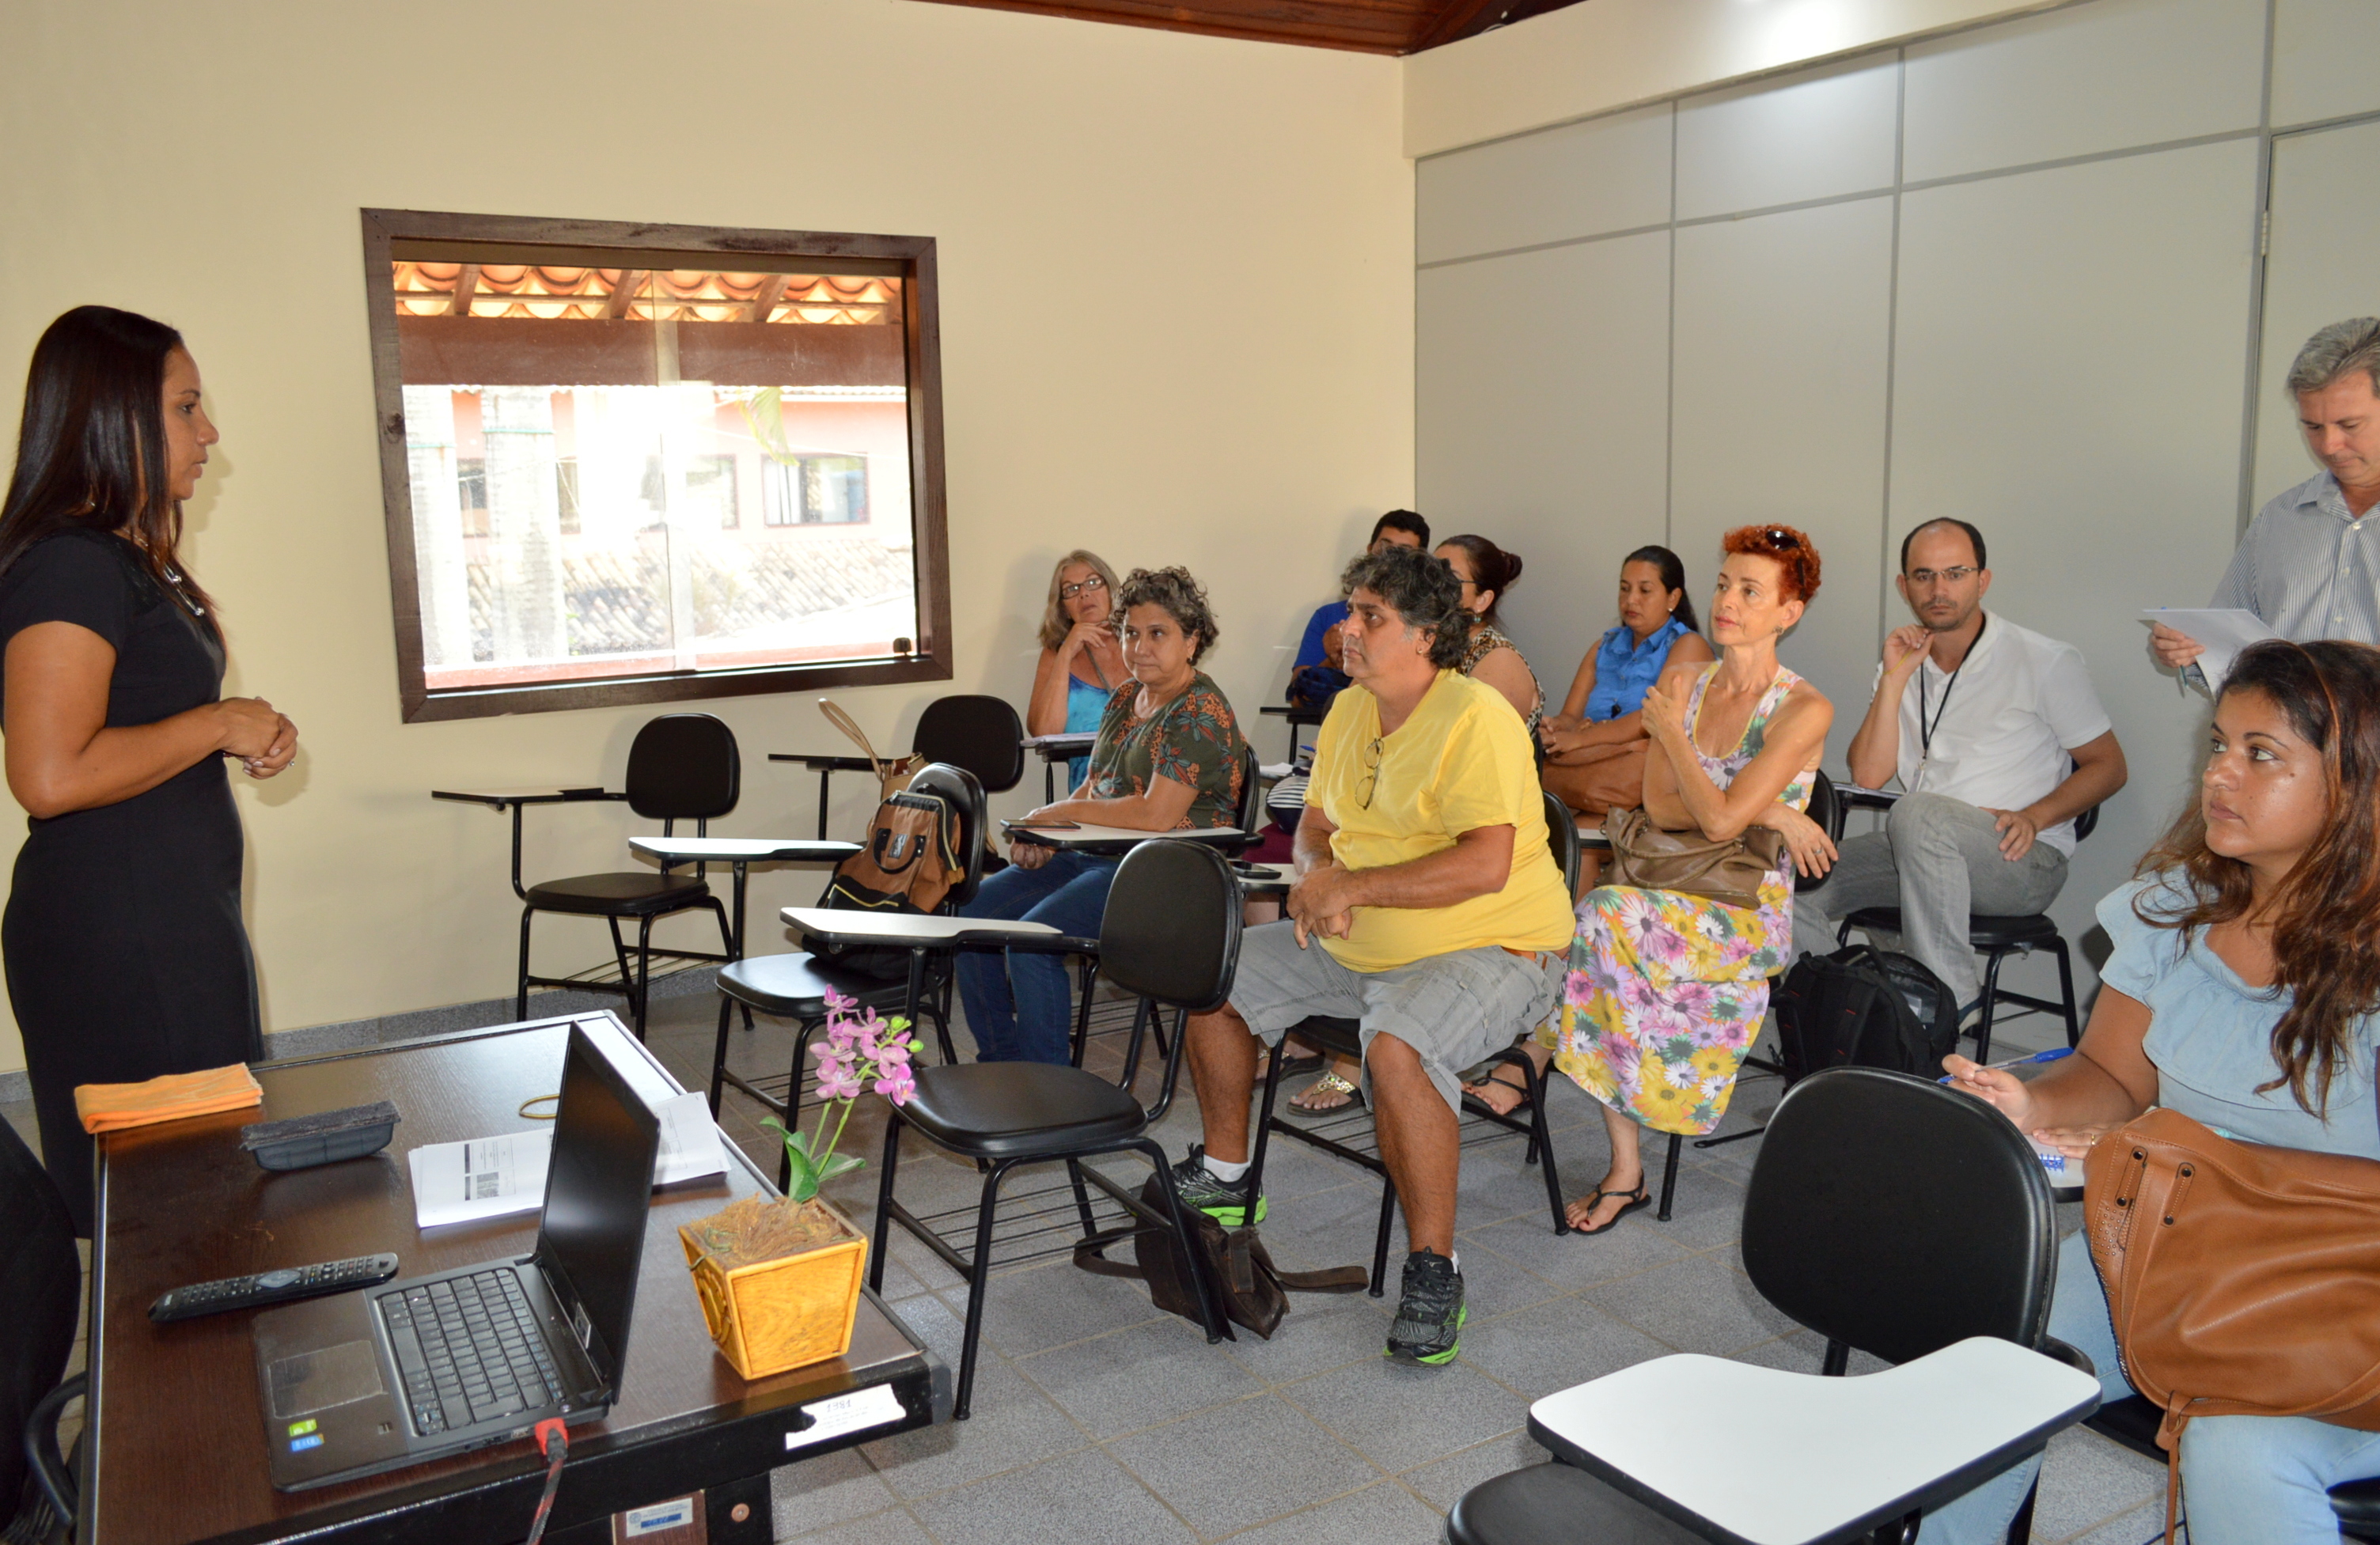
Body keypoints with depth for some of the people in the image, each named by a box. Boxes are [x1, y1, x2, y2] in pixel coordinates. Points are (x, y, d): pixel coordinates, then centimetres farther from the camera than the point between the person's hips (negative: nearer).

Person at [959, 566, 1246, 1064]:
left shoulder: (1201, 712, -14)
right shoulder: (1126, 697, 14)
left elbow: (1156, 814, -24)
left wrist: (1063, 812, -14)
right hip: (1096, 856, 10)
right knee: (975, 910, 0)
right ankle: (1000, 1062, 10)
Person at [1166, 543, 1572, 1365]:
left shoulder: (1475, 720, -20)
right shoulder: (1349, 712, 7)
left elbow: (1486, 865, -30)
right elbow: (1315, 824, 16)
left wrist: (1352, 887, -26)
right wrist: (1314, 876, -9)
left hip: (1489, 950, -9)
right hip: (1358, 949, 9)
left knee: (1396, 1046, -37)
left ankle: (1434, 1271, -22)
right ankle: (1226, 1177, 24)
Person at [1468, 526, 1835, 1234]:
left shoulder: (1803, 710, -7)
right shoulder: (1680, 684, 10)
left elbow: (1719, 818, -17)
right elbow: (1658, 806, 1)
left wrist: (1670, 732, -5)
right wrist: (1767, 812, -10)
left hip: (1752, 914, -5)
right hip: (1677, 899, 5)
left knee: (1605, 913, -31)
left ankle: (1532, 1060, -9)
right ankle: (1625, 1171, -17)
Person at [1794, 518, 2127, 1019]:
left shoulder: (2046, 662, -2)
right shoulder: (1902, 666, 11)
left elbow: (2108, 766, 0)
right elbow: (1868, 775, 0)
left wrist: (2033, 817, -17)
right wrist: (1894, 679, -8)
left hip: (2023, 861, -5)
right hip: (1923, 851, 5)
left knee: (1920, 812, -37)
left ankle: (1949, 996, -28)